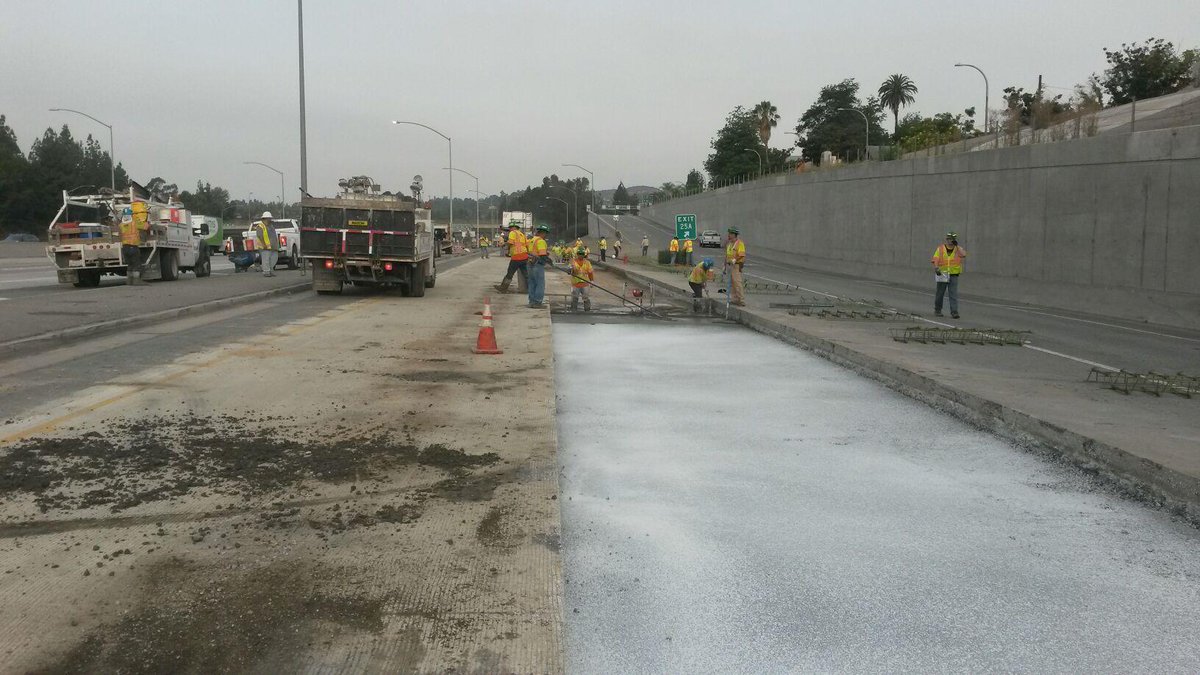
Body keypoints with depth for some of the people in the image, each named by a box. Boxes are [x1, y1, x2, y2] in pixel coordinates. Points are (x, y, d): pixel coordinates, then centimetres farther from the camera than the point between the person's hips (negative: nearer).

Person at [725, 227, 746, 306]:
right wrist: (725, 265, 22)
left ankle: (742, 301, -9)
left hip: (736, 265, -9)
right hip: (729, 265, 9)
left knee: (737, 283, -12)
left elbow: (742, 255, -18)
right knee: (731, 284, 10)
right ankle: (735, 300, 17)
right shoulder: (729, 243, 15)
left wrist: (735, 260, -30)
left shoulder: (740, 243, -11)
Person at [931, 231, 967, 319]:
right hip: (942, 275, 0)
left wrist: (957, 245, -17)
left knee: (953, 294, -8)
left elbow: (963, 255, -17)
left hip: (954, 275, 0)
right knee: (940, 293, 8)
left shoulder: (958, 249, 4)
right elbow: (935, 260, -5)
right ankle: (937, 310, 22)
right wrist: (936, 268, -21)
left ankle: (954, 312, -10)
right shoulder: (940, 249, 2)